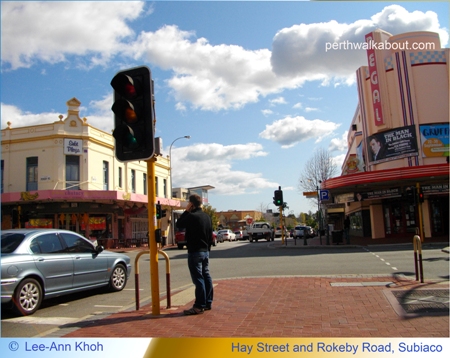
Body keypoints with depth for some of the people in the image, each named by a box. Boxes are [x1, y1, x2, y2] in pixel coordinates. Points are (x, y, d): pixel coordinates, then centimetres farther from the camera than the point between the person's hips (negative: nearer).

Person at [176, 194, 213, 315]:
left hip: (195, 251, -8)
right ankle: (208, 302, 19)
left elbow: (179, 224, -1)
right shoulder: (207, 216, 10)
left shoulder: (191, 216, -16)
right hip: (205, 251, 8)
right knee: (206, 276, 12)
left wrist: (186, 211, 0)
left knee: (198, 278, -6)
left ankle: (199, 306, -3)